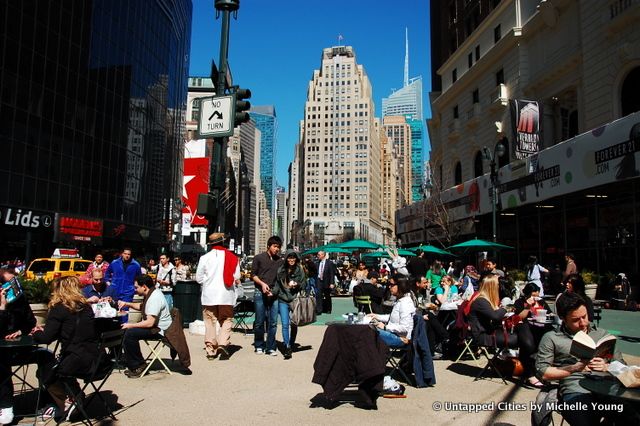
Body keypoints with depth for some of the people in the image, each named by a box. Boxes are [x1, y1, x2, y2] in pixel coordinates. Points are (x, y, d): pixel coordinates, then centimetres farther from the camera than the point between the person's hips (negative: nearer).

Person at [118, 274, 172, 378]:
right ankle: (132, 365, 11)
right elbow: (141, 306, 29)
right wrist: (127, 304, 13)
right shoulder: (150, 294, 8)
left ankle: (139, 365, -5)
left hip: (159, 330, -11)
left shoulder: (155, 298, -24)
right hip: (153, 326, 11)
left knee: (130, 333, -21)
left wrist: (131, 325, -18)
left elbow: (150, 323, -29)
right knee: (126, 330, 8)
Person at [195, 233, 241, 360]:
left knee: (210, 321, 8)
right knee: (226, 320, 9)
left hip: (209, 295, 0)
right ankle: (223, 343, -9)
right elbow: (237, 278, -2)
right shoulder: (232, 257, -3)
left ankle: (211, 349, 10)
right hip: (226, 295, 0)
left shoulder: (205, 258, -4)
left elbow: (198, 278, 1)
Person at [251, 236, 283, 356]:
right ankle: (259, 346, 19)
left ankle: (270, 348, 9)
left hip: (274, 293, 2)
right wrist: (262, 284, -12)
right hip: (260, 292, -2)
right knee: (260, 321, 3)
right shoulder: (259, 258, 4)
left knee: (273, 322, 0)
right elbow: (253, 275, 3)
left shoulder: (280, 261, 11)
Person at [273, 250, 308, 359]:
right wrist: (273, 293, -2)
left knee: (294, 324, 7)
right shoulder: (281, 270, 6)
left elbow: (304, 285, 6)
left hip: (295, 300, 0)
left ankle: (292, 345, 23)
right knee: (285, 324, -8)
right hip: (283, 300, 0)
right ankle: (287, 347, -8)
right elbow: (277, 284, 13)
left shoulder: (300, 270, 1)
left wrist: (297, 285, -13)